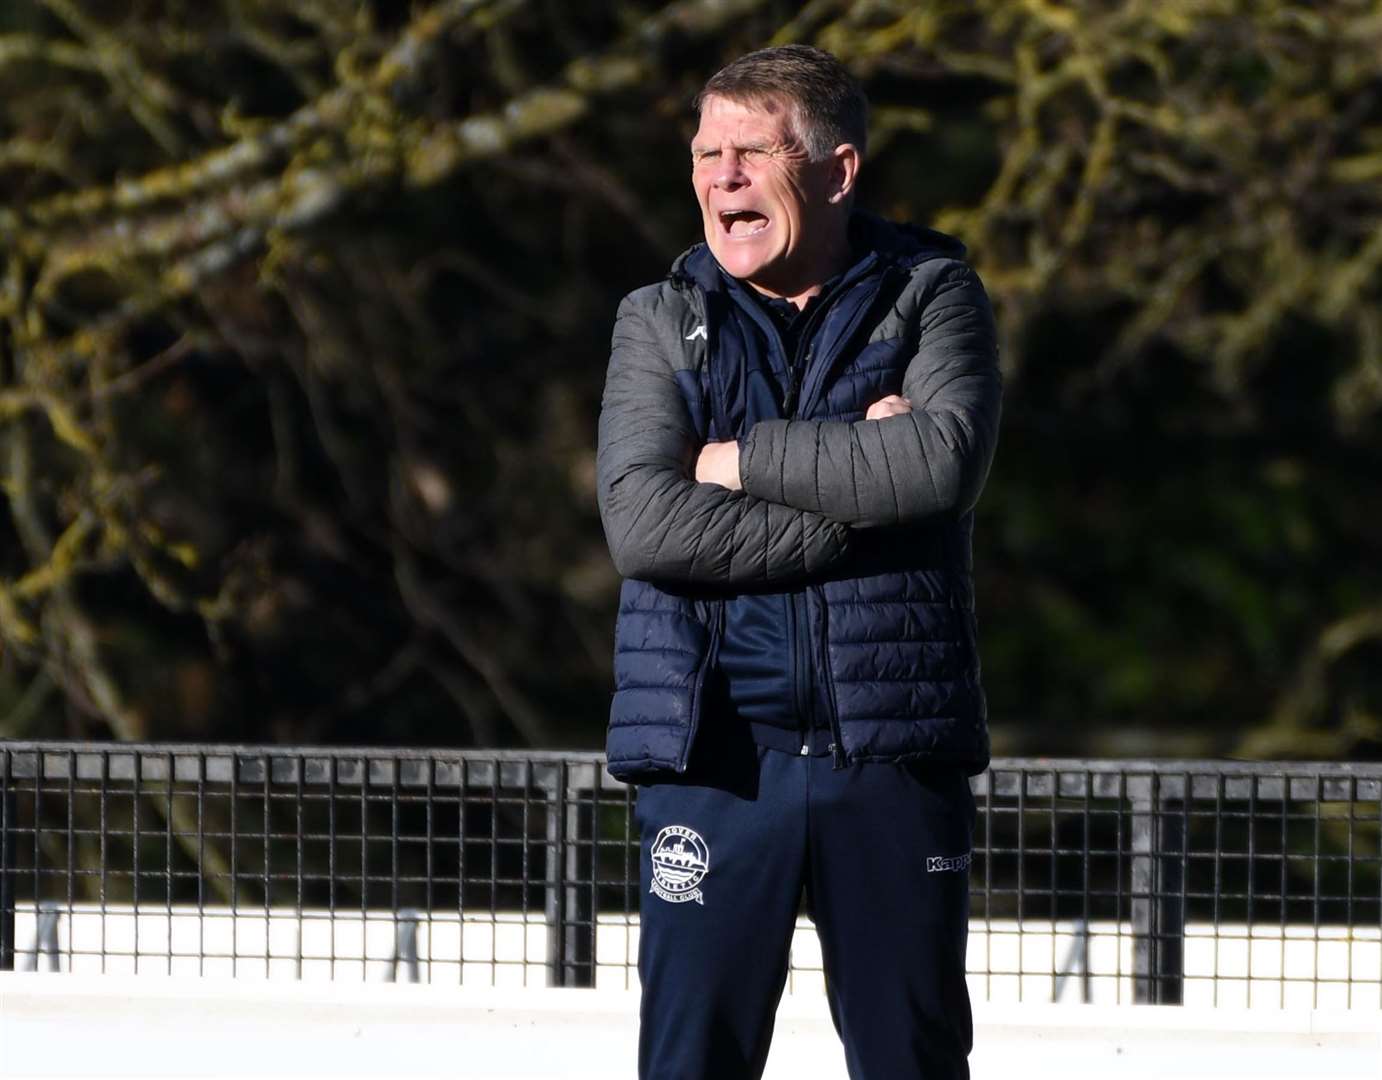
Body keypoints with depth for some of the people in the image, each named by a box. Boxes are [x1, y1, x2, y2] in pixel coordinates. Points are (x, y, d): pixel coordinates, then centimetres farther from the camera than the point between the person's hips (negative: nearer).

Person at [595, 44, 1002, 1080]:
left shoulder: (931, 296, 5)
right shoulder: (662, 322, 6)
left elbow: (943, 459, -16)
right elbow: (640, 522, -10)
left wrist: (742, 460, -9)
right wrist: (853, 500, -13)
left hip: (894, 753, 0)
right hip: (716, 754, 0)